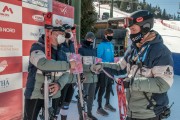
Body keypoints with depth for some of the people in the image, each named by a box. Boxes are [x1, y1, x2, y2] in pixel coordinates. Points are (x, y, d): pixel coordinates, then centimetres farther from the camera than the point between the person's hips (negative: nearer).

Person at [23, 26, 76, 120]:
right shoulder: (37, 47, -12)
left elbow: (66, 73, 1)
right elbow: (43, 63, -34)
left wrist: (59, 84, -20)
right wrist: (68, 65, -30)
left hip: (53, 95, 6)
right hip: (35, 95, -5)